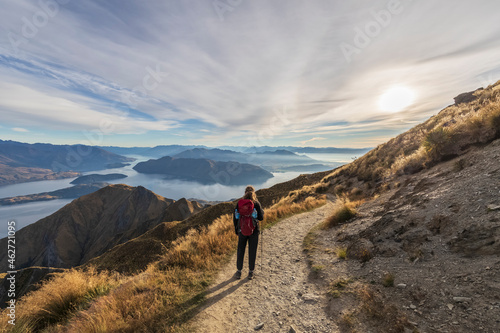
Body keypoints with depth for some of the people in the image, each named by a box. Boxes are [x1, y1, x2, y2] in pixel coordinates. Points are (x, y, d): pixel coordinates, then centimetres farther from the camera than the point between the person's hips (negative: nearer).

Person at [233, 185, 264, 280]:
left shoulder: (239, 203, -5)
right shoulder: (256, 203, -10)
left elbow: (235, 217, -1)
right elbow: (261, 217, -7)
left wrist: (236, 230, 12)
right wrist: (262, 211, 12)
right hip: (254, 230, -1)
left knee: (240, 251, 15)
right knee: (252, 251, 13)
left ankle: (239, 272, 26)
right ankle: (251, 272, 24)